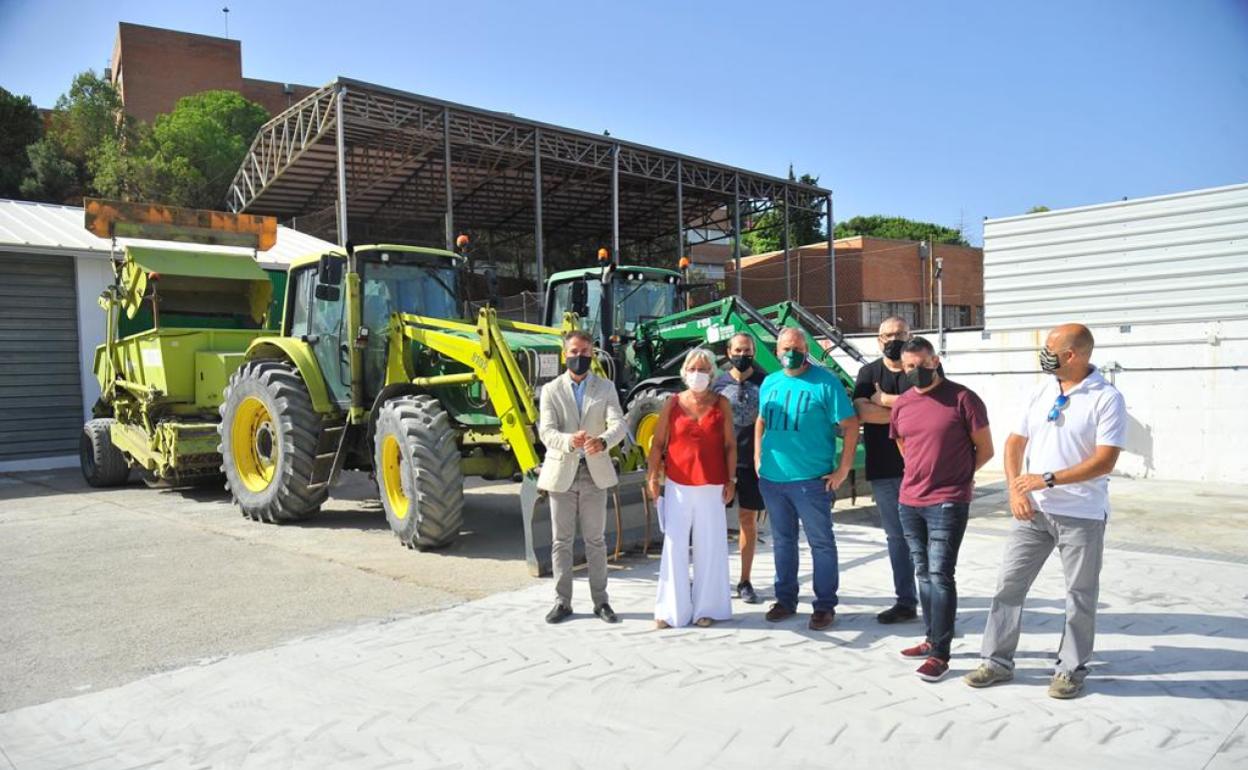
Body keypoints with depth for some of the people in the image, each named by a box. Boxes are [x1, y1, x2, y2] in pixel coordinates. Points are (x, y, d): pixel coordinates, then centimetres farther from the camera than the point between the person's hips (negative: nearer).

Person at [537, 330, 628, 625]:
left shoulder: (606, 388, 3)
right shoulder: (551, 390, 1)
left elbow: (619, 424, -11)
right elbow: (546, 431, -10)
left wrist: (603, 441, -34)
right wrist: (569, 441, -33)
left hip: (595, 473, 0)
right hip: (562, 473, 0)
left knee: (595, 540, 8)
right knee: (561, 541, 7)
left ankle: (600, 601, 19)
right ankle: (562, 601, 18)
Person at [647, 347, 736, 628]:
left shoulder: (721, 404, 3)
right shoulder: (672, 404, 3)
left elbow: (730, 445, 3)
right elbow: (658, 443, 4)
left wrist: (730, 480, -1)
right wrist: (652, 477, -2)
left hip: (711, 487, 0)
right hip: (677, 485, 0)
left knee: (709, 546, 7)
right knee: (674, 546, 2)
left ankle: (706, 607, 20)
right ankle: (672, 609, 13)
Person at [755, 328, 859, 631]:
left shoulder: (825, 382, -8)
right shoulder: (769, 383, 10)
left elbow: (850, 425, -8)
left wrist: (843, 469, -11)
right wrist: (758, 458, 13)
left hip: (811, 480, -5)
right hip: (771, 478, 5)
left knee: (821, 542, 4)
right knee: (782, 541, 15)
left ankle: (825, 605, 15)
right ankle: (785, 599, 28)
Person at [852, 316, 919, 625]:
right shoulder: (868, 372, 9)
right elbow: (863, 412, -8)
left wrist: (884, 399, -9)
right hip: (882, 469, 3)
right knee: (896, 536, 10)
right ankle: (905, 601, 18)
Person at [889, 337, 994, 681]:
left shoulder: (963, 398, -8)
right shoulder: (901, 405, 7)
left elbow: (985, 450, -2)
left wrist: (954, 474, 5)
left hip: (948, 503, -6)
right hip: (909, 502, 6)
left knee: (940, 575, -8)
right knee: (923, 574, 14)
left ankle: (940, 655, -1)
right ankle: (932, 639, 28)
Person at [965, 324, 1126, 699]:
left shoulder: (1107, 398, -10)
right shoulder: (1040, 392, 6)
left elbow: (1105, 460, -17)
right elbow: (1015, 443, 8)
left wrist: (1048, 479, -21)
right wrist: (1015, 489, -6)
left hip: (1082, 515, -5)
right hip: (1032, 510, 5)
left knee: (1080, 594, 9)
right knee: (1009, 584, 6)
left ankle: (1071, 668, 25)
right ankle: (998, 660, 18)